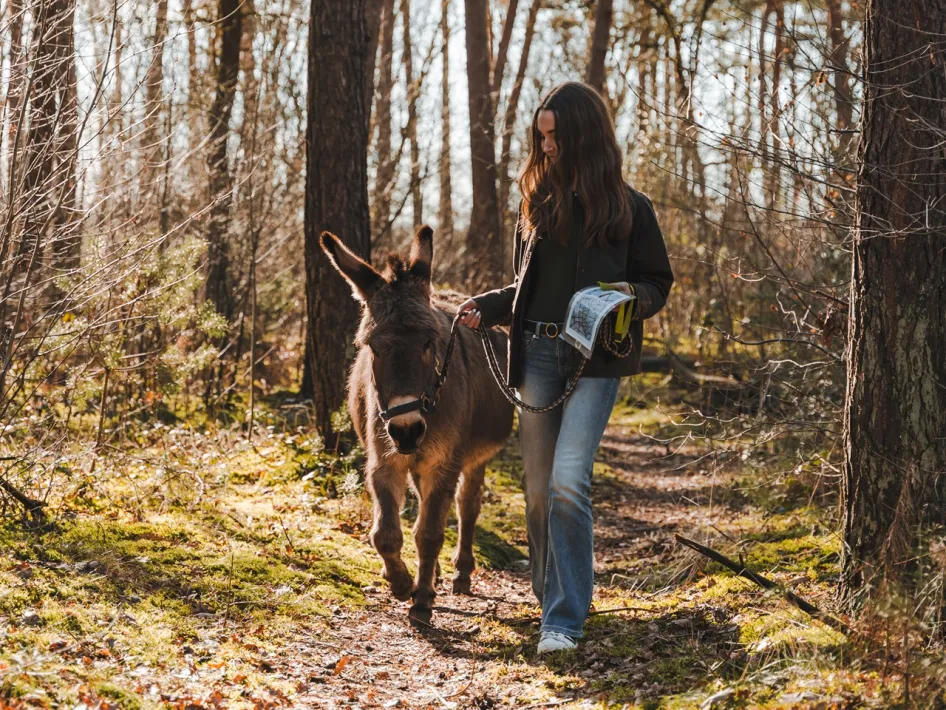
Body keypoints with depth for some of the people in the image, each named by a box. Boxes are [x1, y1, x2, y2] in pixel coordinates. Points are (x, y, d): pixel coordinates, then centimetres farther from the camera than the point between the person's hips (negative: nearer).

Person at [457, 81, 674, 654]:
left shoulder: (628, 208, 4)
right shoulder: (538, 202, 15)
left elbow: (658, 283, 8)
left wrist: (632, 297, -14)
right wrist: (487, 307, 3)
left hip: (596, 356, -4)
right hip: (537, 353, 4)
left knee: (568, 481, -18)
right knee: (539, 488, 6)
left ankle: (566, 619, -13)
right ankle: (553, 598, 24)